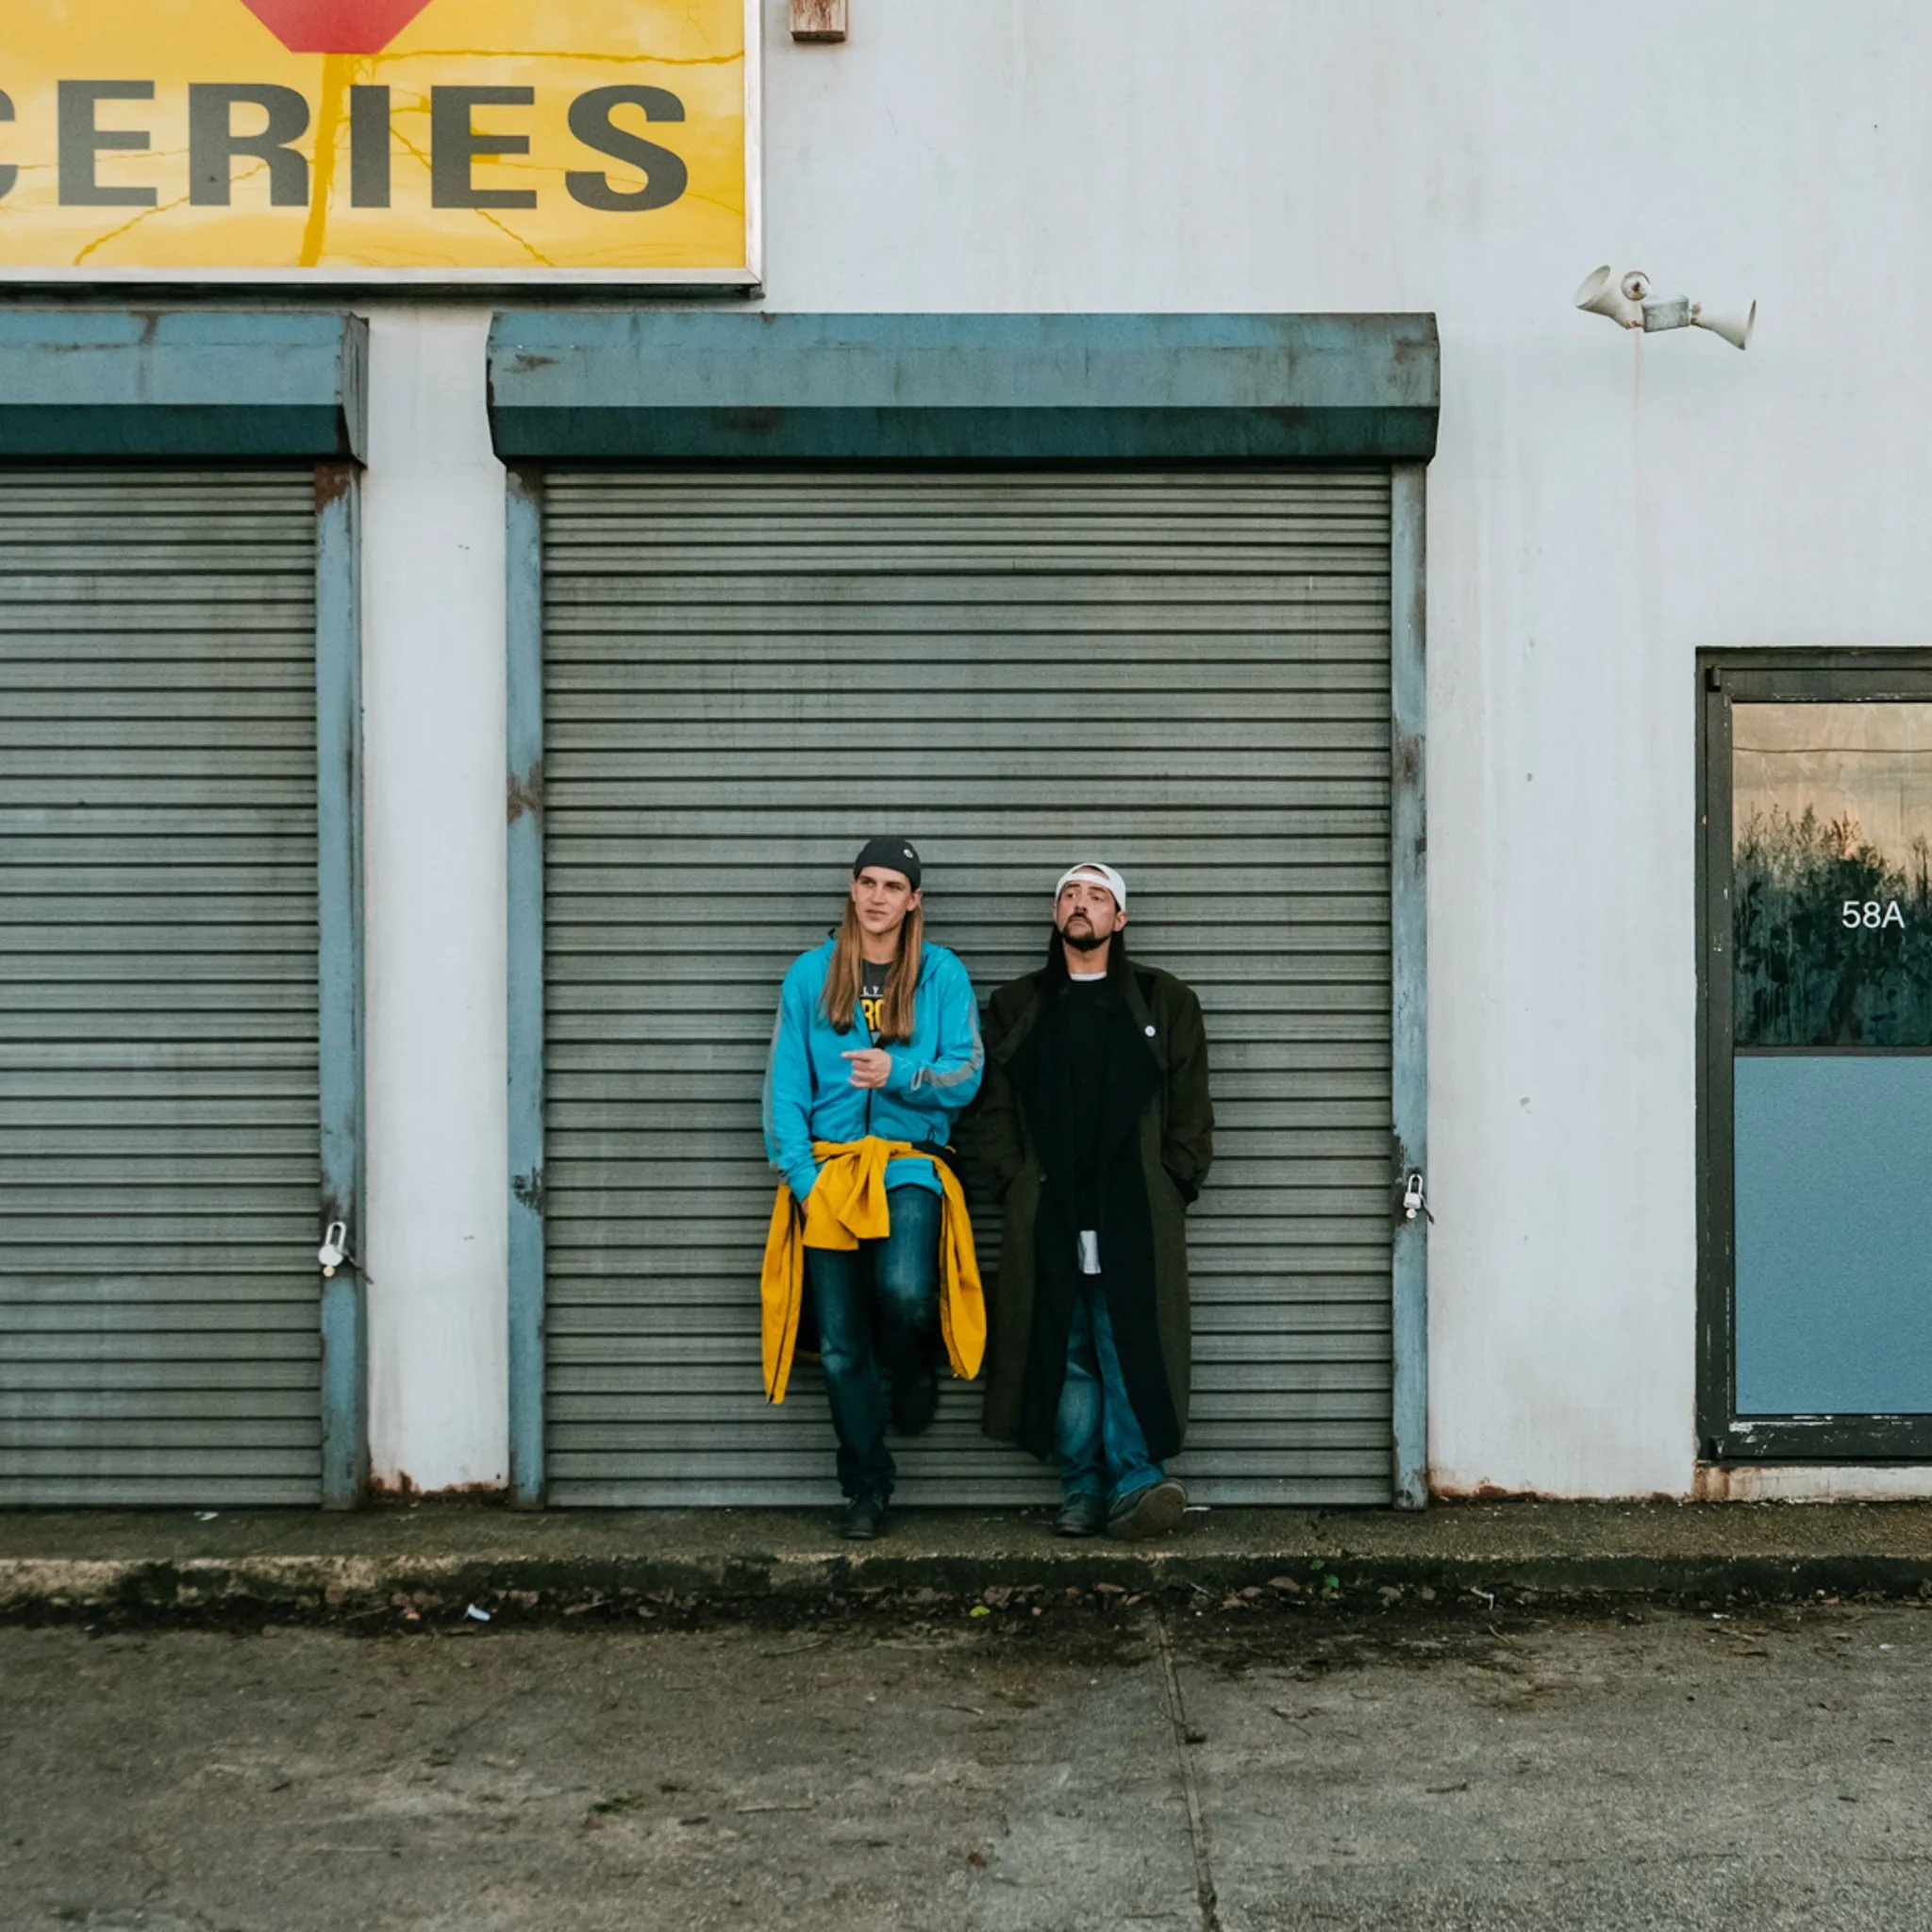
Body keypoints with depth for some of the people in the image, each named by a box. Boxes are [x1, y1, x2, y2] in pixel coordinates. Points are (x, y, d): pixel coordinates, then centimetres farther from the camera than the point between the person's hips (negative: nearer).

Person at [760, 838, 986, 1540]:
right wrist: (800, 1175, -6)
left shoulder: (942, 974, 4)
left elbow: (966, 1075, -1)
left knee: (904, 1292, -28)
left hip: (910, 1163, -2)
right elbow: (784, 1085, 5)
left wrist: (900, 1074, -20)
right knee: (840, 1345, 2)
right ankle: (866, 1488, 18)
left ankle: (915, 1371, 9)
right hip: (829, 1168, 2)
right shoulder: (811, 974, 7)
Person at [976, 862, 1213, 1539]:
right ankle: (1082, 1489, 4)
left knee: (1131, 1345, -11)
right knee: (1065, 1354, -1)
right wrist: (1017, 1185, 0)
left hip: (1134, 1213, -1)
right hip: (1048, 1216, 1)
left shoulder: (1164, 1001, 15)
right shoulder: (1016, 1007, 19)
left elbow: (1191, 1112, 10)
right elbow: (995, 1110, 13)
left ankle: (1134, 1482, -10)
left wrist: (1170, 1189, -1)